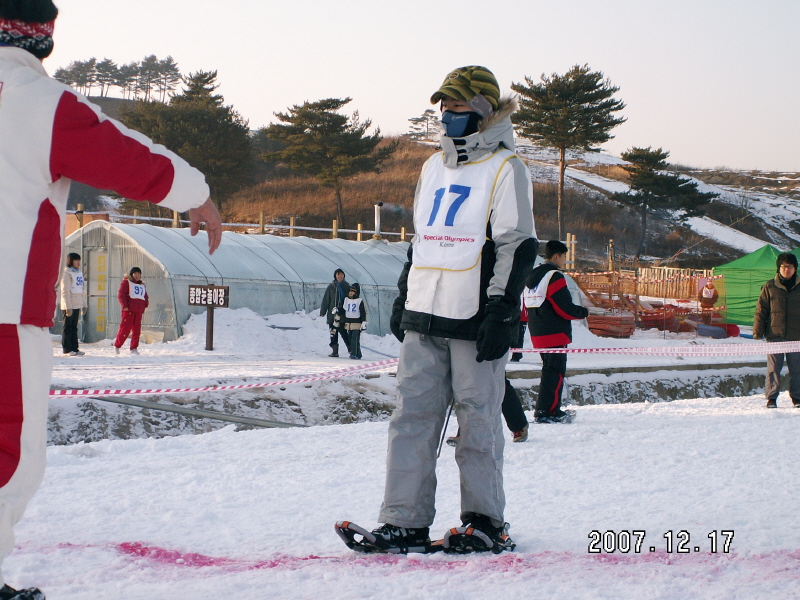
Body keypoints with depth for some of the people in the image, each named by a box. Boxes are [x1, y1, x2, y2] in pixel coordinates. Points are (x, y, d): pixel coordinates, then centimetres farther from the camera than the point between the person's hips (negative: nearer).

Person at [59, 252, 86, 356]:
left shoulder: (79, 272, 15)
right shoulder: (66, 273, -10)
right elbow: (65, 291, -15)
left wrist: (84, 304, 15)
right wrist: (68, 306, -19)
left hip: (77, 304, 8)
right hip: (69, 305, -8)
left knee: (74, 327, 11)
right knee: (68, 327, -3)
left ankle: (74, 348, 13)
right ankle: (67, 349, 0)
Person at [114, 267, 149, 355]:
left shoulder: (142, 285, 24)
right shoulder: (126, 282, 4)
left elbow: (146, 297, 29)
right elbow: (120, 294, -6)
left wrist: (145, 305, 9)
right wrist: (124, 305, -14)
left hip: (139, 311, 6)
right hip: (128, 310, -6)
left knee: (137, 330, 2)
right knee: (125, 329, -8)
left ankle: (134, 348, 8)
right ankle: (117, 346, 7)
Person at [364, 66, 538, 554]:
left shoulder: (505, 168, -3)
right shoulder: (435, 167, 19)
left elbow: (518, 247, -8)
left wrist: (501, 313, -14)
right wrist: (403, 297, 21)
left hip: (475, 318, -6)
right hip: (425, 316, 7)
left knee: (478, 418, -1)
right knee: (413, 415, 1)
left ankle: (486, 522, 8)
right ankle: (406, 522, 2)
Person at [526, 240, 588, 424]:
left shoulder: (532, 276, 15)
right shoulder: (554, 277, -13)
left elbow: (526, 307, 17)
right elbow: (565, 308, -16)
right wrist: (583, 312, 0)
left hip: (537, 333, 9)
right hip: (555, 333, -9)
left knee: (550, 370, 16)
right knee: (555, 372, -7)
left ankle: (553, 409, 19)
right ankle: (545, 412, -11)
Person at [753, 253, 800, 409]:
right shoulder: (770, 287, 4)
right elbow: (761, 311, 5)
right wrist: (757, 333, -2)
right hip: (775, 336, -1)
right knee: (773, 368, -2)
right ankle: (771, 398, 4)